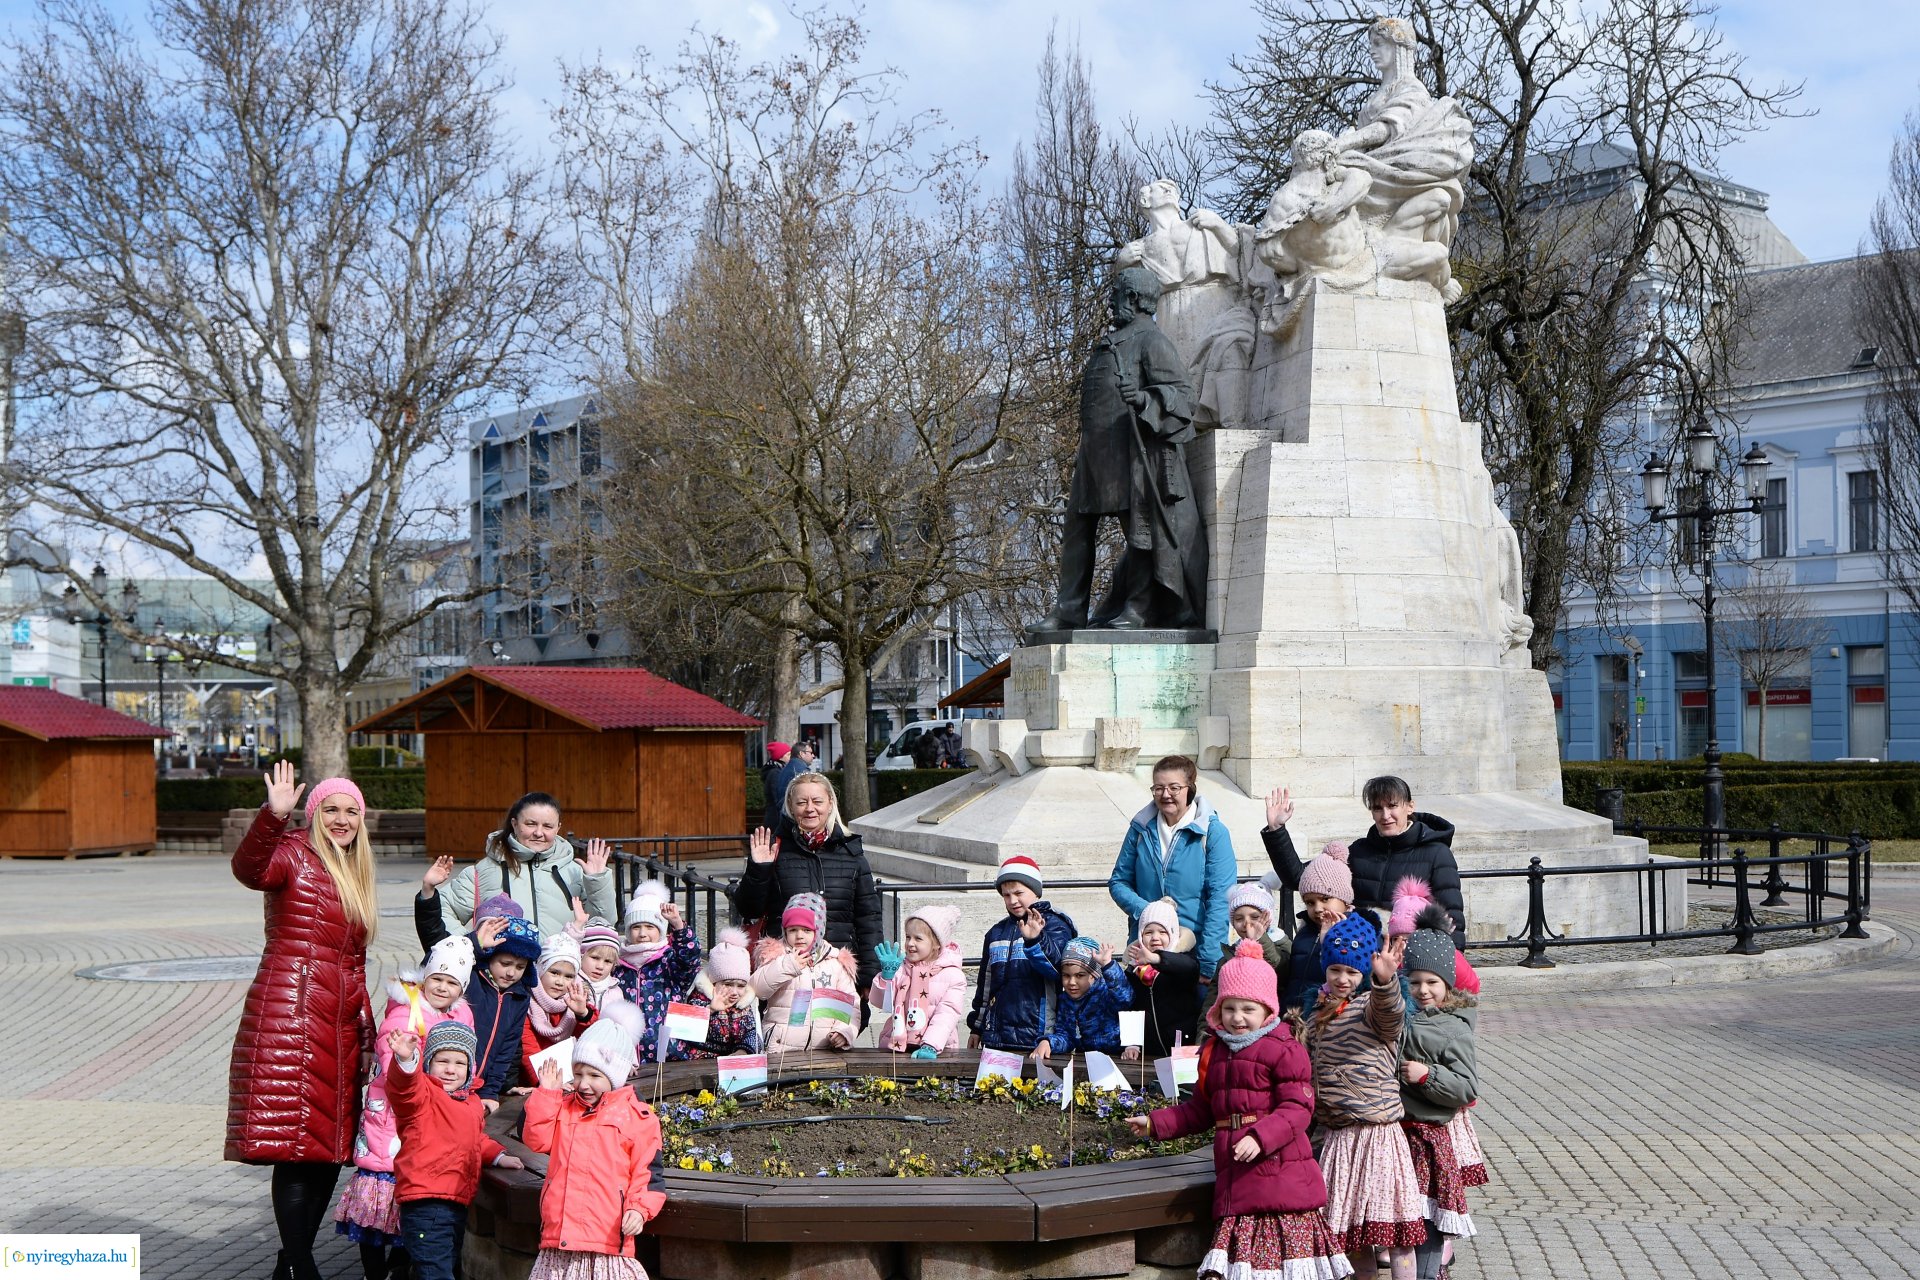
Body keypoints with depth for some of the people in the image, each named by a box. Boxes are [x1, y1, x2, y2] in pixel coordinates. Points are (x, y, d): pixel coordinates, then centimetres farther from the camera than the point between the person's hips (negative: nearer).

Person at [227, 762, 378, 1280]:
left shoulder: (355, 876, 21)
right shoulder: (294, 854, -2)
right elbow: (250, 868, -27)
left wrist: (368, 1033, 21)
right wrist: (272, 816, -43)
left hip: (340, 1028, 8)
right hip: (290, 1019, -8)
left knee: (331, 1148, 9)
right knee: (295, 1145, -9)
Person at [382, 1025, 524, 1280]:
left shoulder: (472, 1103, 17)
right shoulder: (422, 1093, -9)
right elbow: (404, 1087, -33)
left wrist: (498, 1156, 18)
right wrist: (406, 1060, -54)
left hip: (458, 1204, 9)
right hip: (426, 1203, -9)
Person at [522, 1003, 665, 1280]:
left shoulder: (638, 1117, 0)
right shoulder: (564, 1109, 17)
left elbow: (650, 1174, -1)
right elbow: (535, 1138, 4)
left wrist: (639, 1209, -17)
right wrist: (546, 1093, 3)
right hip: (559, 1235, 5)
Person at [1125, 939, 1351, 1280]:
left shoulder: (1284, 1050, -7)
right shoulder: (1214, 1053, 16)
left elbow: (1298, 1108, -15)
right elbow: (1200, 1110, 24)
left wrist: (1261, 1136, -28)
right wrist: (1156, 1123, 18)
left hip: (1280, 1171, -6)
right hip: (1235, 1178, 6)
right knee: (1240, 1253, 5)